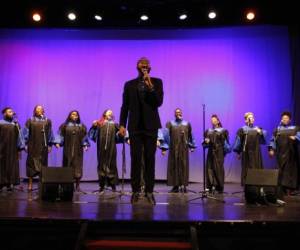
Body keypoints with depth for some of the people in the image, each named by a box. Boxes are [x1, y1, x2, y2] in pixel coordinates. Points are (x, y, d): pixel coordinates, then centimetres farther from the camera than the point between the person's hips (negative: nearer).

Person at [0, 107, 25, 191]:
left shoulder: (16, 123, 8)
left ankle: (10, 184, 12)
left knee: (11, 166, 5)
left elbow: (19, 136, 7)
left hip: (13, 149, 3)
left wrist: (20, 148, 0)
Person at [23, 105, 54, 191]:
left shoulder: (48, 121, 6)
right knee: (31, 164, 1)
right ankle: (30, 184, 7)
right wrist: (26, 144, -3)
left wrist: (50, 145, 3)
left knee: (43, 164, 4)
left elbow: (50, 134, 7)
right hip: (32, 146, -1)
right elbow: (26, 133, 3)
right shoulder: (30, 121, 3)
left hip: (43, 146, 1)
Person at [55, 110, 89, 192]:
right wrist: (57, 143, -14)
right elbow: (60, 135, 1)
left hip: (78, 150, 1)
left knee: (77, 166, -1)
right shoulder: (65, 125, 7)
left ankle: (77, 185, 5)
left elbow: (84, 136, 6)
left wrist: (85, 145, -6)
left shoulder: (81, 126, 10)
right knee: (67, 166, -1)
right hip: (68, 149, 0)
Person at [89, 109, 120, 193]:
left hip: (111, 148, 1)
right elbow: (93, 134, 1)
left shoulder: (114, 125, 14)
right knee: (102, 165, 1)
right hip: (102, 148, -1)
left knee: (111, 165, 0)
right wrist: (94, 126, -16)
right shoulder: (99, 123, 9)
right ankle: (102, 185, 8)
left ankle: (113, 185, 7)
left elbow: (118, 136, 8)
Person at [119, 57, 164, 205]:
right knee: (135, 159, 2)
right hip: (135, 126, 1)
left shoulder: (156, 82, 6)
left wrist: (150, 86, -16)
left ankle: (149, 191, 9)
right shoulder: (129, 84, 10)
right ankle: (135, 191, 9)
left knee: (150, 159, 2)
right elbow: (125, 106, 7)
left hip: (151, 126, 0)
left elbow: (159, 102, -6)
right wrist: (122, 124, -1)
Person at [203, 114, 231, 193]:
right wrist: (206, 141, -8)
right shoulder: (208, 131, 14)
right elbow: (204, 143, 13)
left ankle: (219, 187, 8)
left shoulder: (223, 131, 4)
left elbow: (226, 142, 0)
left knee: (218, 169, -2)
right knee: (210, 169, -2)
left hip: (219, 153, -3)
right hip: (210, 152, 3)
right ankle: (211, 186, 4)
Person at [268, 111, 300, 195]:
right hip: (281, 153, 1)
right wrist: (271, 149, -4)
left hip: (291, 153, -1)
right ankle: (284, 189, 2)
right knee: (282, 170, -1)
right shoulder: (277, 129, 13)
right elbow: (273, 140, 8)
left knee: (291, 170, -2)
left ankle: (291, 188, 1)